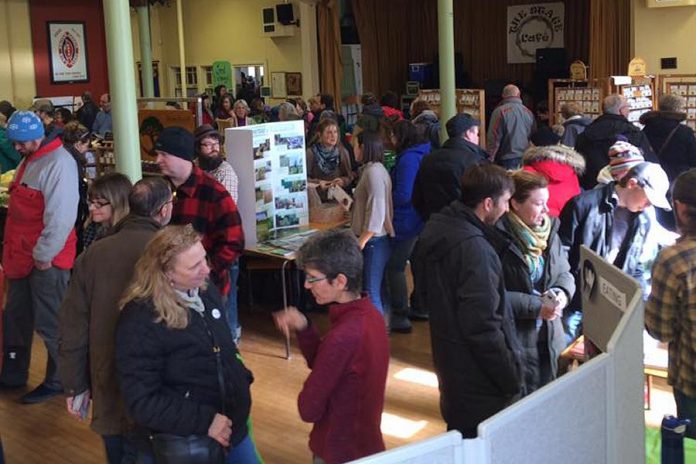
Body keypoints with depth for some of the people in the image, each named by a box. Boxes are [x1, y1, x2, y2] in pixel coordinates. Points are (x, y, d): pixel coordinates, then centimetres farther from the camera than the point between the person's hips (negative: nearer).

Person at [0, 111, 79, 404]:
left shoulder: (58, 163, -18)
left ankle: (57, 381, 16)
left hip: (46, 259, -9)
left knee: (49, 324, 2)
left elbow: (60, 217, -23)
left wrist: (44, 254, -19)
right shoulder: (28, 160, 13)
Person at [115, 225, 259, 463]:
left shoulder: (208, 293, 0)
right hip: (189, 444, -6)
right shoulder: (140, 320, -23)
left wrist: (242, 380, 6)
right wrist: (204, 422, -24)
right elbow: (142, 402, -23)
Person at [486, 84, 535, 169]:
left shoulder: (500, 111, -8)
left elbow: (494, 138, -10)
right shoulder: (528, 112, 8)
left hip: (507, 160, -5)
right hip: (526, 159, 5)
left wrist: (490, 158, -2)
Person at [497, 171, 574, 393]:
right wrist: (536, 307, -19)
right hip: (514, 340, -7)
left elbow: (565, 273, 13)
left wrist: (561, 292, -9)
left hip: (549, 338, 7)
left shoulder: (549, 230, 4)